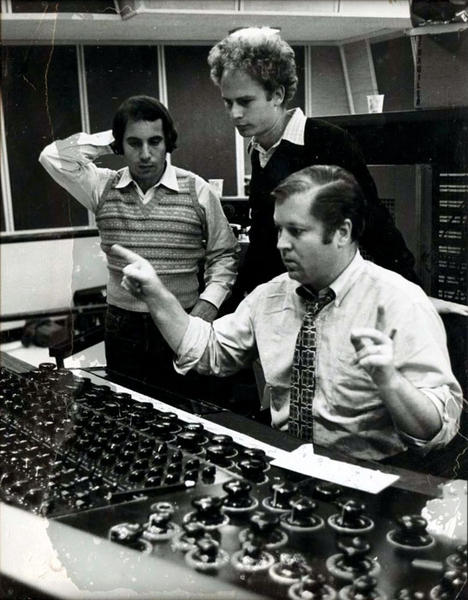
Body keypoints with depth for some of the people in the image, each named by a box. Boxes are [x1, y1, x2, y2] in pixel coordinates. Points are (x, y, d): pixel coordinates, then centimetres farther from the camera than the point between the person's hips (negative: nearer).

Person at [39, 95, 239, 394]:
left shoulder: (197, 190, -4)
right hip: (122, 327, 2)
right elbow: (53, 156, -8)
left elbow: (224, 255, 2)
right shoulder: (104, 187, 2)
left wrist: (208, 302, -12)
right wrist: (110, 138, -4)